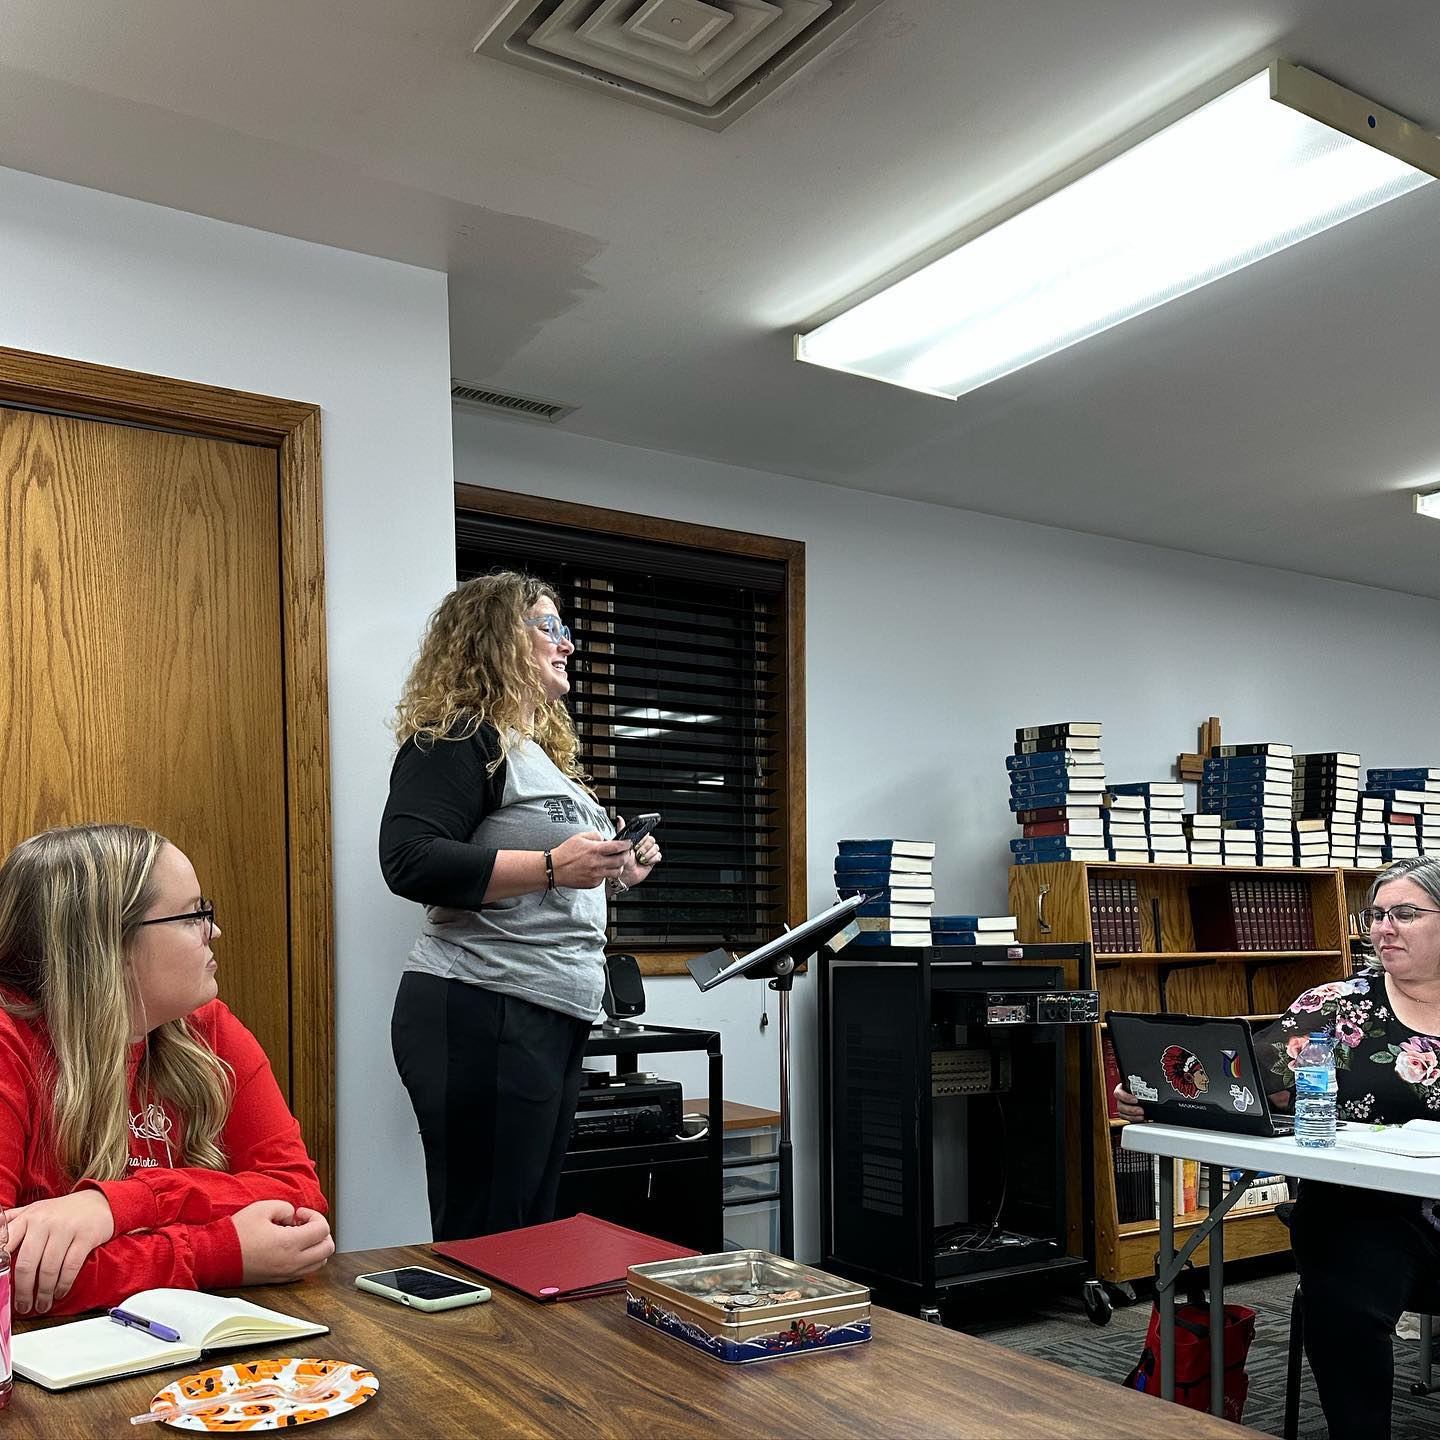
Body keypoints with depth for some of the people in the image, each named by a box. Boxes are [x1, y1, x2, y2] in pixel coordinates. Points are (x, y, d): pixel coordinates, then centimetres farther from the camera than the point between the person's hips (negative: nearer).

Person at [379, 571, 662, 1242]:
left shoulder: (543, 750, 22)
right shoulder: (458, 739, -8)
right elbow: (411, 862, -22)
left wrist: (613, 876, 13)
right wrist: (553, 866, -23)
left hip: (554, 1021, 10)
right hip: (483, 1018, -10)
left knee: (534, 1231, 16)